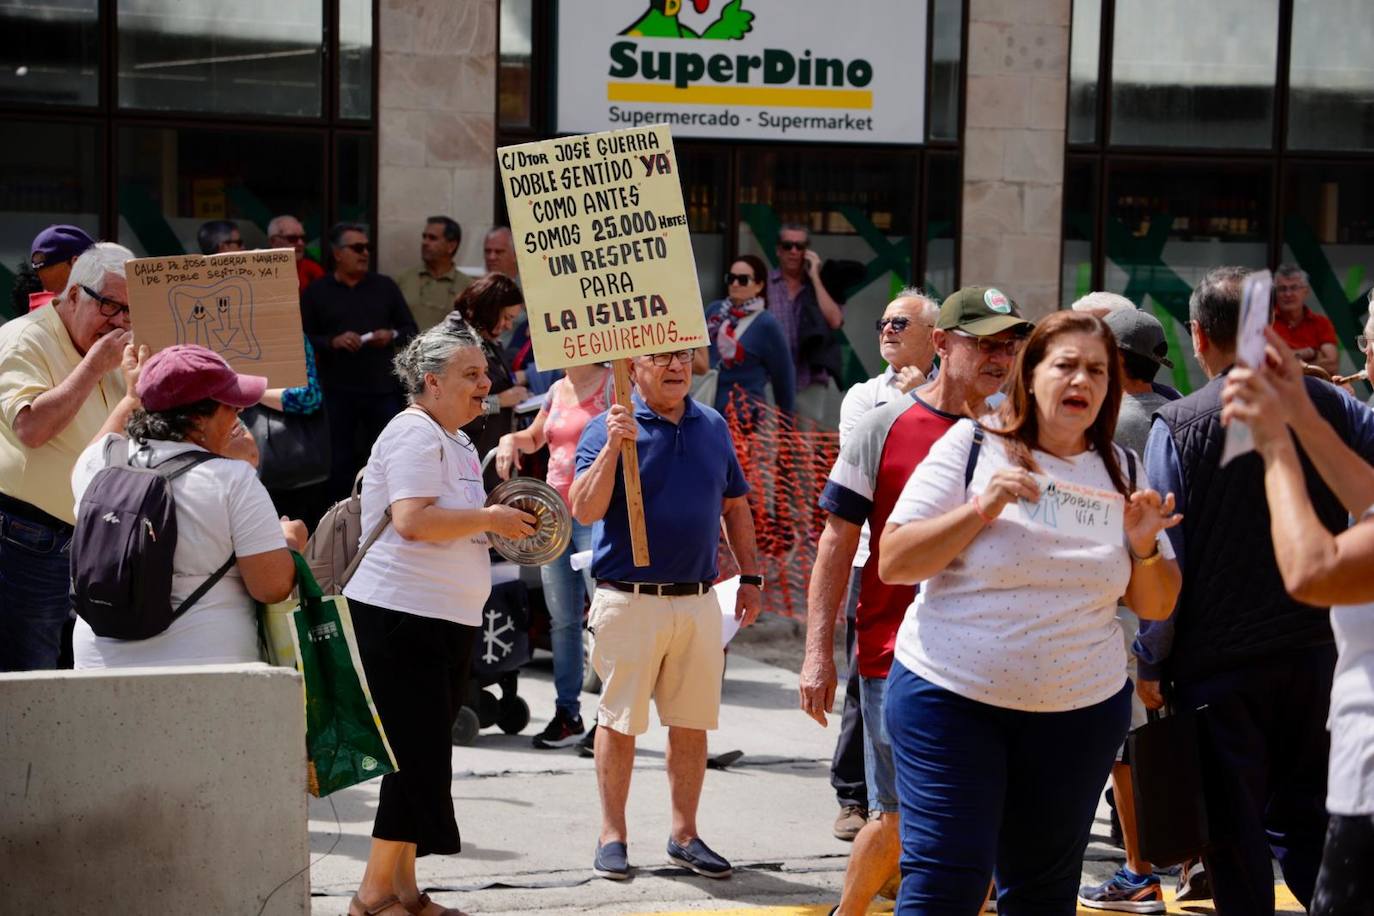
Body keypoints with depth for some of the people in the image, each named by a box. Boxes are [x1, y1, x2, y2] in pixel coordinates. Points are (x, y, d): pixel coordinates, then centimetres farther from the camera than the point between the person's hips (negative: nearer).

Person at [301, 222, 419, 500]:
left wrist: (392, 336, -9)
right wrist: (332, 342, -16)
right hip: (337, 391, -1)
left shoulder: (385, 287, 10)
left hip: (383, 388, 2)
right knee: (340, 462, 3)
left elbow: (411, 330, 12)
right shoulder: (316, 292, 5)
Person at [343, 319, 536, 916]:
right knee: (418, 756, -10)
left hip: (446, 620, 10)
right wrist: (490, 518, -16)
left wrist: (500, 525, 14)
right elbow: (413, 519, -25)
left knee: (422, 759, 13)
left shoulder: (458, 442, 20)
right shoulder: (414, 432, -12)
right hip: (402, 618, -10)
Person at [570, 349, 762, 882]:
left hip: (698, 599, 4)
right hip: (629, 599, -4)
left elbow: (735, 506, 18)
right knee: (619, 721, 4)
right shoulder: (609, 428, -6)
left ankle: (684, 834, 20)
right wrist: (611, 448, -26)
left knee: (692, 722, 9)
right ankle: (612, 836, 15)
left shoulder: (713, 427, 9)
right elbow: (584, 510, -16)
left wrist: (750, 577, 15)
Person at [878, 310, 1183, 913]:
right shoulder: (972, 445, -3)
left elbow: (1156, 605, 11)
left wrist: (1143, 547, -9)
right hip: (952, 698, -4)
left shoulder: (1122, 471, 8)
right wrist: (982, 509, -19)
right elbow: (893, 563, -8)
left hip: (1080, 707, 4)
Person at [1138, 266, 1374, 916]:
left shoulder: (1178, 424, -11)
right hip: (1315, 649, 3)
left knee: (1235, 826, 6)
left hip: (1218, 662, -3)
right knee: (1306, 815, 17)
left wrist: (1151, 660, -3)